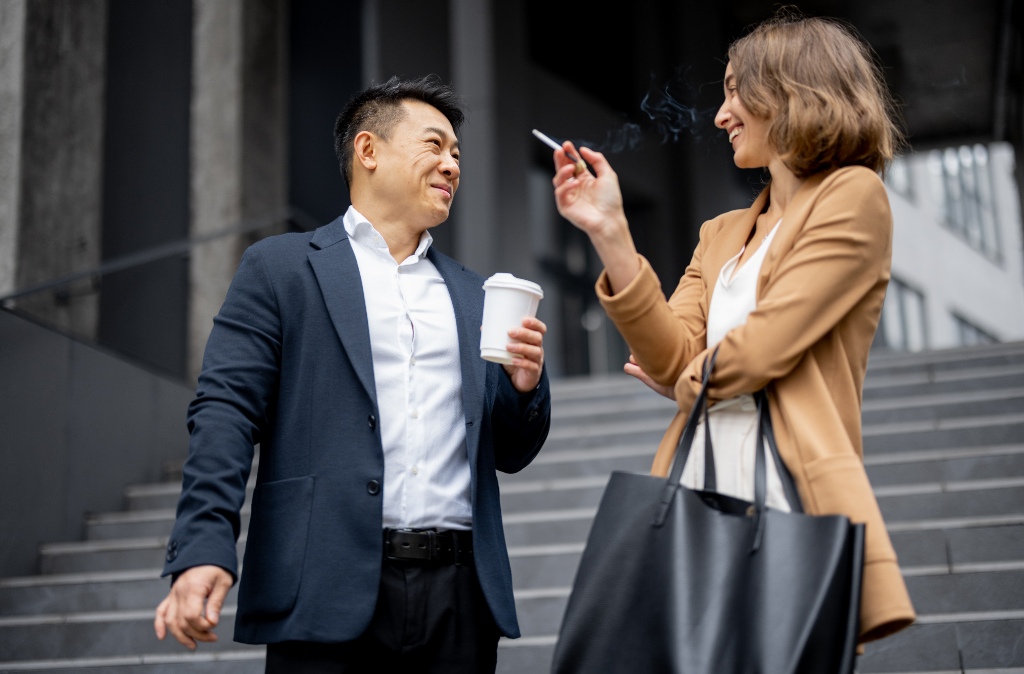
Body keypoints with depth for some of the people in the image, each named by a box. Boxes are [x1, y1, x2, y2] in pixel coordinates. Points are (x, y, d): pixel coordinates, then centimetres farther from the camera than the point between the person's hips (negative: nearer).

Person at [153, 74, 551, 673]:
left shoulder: (473, 295, 18)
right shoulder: (280, 266, 6)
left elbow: (510, 454, 20)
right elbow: (227, 411, -3)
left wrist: (525, 384, -1)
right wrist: (205, 550, -16)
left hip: (459, 597, 4)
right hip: (330, 595, -4)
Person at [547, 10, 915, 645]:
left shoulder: (853, 195, 0)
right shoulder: (722, 234, 21)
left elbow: (763, 346, -11)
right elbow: (673, 359, 5)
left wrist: (690, 379, 8)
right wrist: (609, 233, 0)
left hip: (787, 499, -6)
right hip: (697, 493, 6)